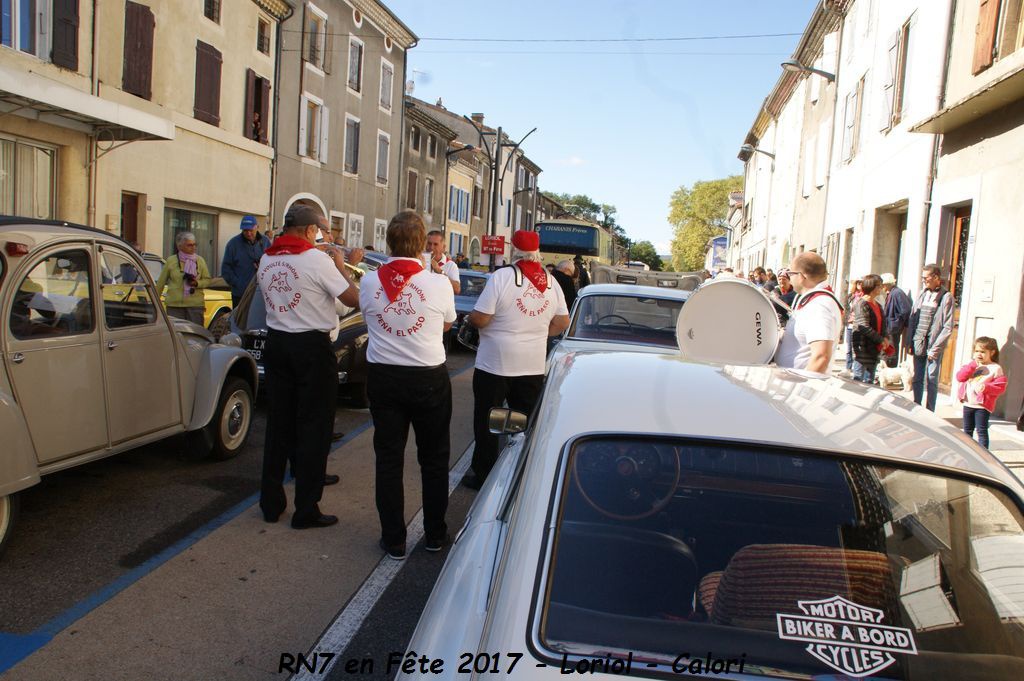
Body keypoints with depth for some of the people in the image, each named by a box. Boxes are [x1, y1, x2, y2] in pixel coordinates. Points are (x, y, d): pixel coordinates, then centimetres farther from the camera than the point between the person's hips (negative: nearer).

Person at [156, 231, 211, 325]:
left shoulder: (200, 260, 8)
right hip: (174, 304, -1)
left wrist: (197, 283, -11)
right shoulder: (171, 261, 3)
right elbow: (161, 282, 10)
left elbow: (207, 280, 10)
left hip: (195, 304, 1)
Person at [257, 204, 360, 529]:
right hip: (311, 347, -6)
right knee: (314, 426, 2)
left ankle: (271, 502, 23)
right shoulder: (316, 259, -14)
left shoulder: (266, 259, 6)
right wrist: (340, 266, 3)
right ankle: (306, 510, 7)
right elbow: (353, 299, -11)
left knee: (279, 423, 15)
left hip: (276, 343, 6)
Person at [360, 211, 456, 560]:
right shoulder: (438, 283, -12)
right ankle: (435, 534, 27)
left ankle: (393, 540, 18)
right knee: (434, 457, 15)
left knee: (388, 458, 11)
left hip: (382, 377, 2)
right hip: (429, 378, -1)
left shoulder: (370, 281, -7)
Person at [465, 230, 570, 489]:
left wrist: (470, 317, 4)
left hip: (495, 365, -4)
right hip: (533, 367, 5)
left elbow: (480, 319, -17)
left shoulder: (502, 276, -15)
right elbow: (562, 323, 6)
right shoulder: (550, 282, 1)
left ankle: (484, 476, 16)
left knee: (486, 422, 9)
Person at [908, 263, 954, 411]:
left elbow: (948, 327, -10)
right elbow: (912, 320, 12)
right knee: (917, 379, 11)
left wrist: (935, 348, -14)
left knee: (931, 380, 2)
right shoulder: (921, 295, 9)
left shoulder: (946, 297, -7)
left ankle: (929, 412, 10)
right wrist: (909, 342, 6)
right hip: (918, 344, 5)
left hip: (933, 346, -5)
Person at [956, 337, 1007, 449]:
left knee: (982, 431, -4)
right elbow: (960, 377, -5)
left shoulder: (995, 368, -6)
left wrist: (986, 387, -27)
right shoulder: (971, 366, 9)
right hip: (968, 403, 6)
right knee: (967, 430, 17)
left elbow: (1001, 387, -11)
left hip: (982, 405, -6)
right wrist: (973, 364, -12)